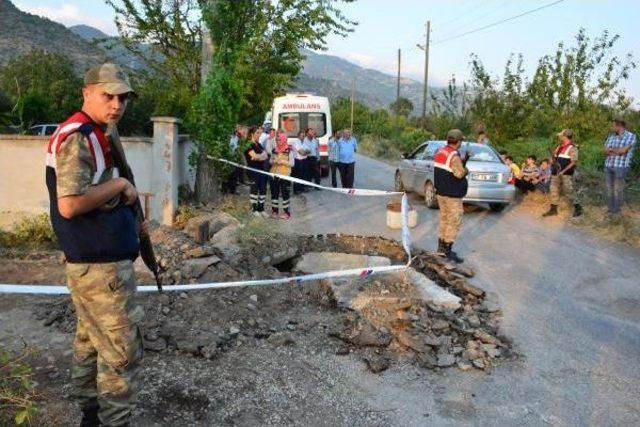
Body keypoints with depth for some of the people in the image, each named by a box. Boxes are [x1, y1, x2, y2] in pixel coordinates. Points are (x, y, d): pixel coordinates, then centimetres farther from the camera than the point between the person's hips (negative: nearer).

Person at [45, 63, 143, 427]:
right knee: (122, 352, -1)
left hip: (95, 259, 11)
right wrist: (120, 184, -16)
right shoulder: (77, 137, -18)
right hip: (102, 265, -11)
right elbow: (69, 205, -27)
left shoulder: (95, 135, 14)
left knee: (92, 342, 21)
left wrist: (129, 223, 12)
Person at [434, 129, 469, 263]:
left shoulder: (440, 152, 7)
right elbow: (460, 174, -24)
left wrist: (462, 161, 10)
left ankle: (441, 247, 25)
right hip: (452, 195, -9)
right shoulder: (454, 156, -21)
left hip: (440, 192, 9)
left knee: (444, 219, 18)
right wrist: (466, 170, -3)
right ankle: (448, 251, -1)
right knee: (454, 222, -2)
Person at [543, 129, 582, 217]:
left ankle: (578, 208, 6)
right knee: (554, 190, 9)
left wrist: (563, 171, -23)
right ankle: (553, 209, 17)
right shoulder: (559, 147, 14)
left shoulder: (572, 148, -11)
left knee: (568, 192, -7)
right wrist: (554, 156, 0)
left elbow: (574, 162, -17)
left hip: (566, 174, -8)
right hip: (556, 173, 8)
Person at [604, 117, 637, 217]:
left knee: (618, 190, 0)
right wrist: (617, 151, -17)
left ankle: (616, 211, 11)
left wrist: (611, 149, -4)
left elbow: (622, 151, -20)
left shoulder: (631, 137, -10)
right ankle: (610, 208, 20)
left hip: (621, 167, -6)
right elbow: (605, 151, 1)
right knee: (609, 188, 9)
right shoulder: (611, 136, 8)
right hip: (608, 166, 6)